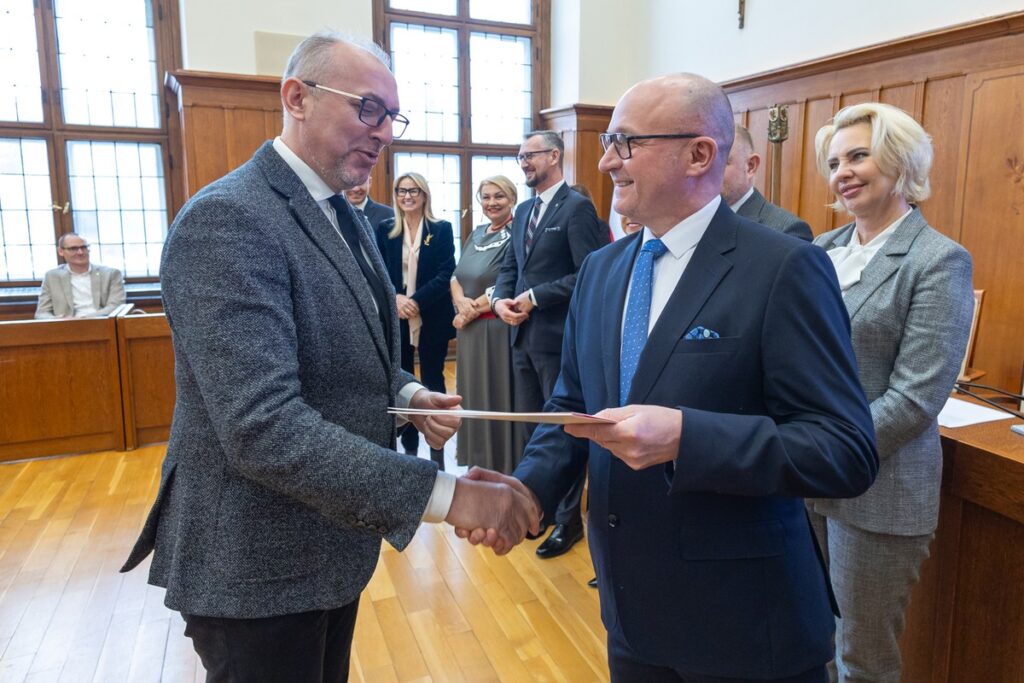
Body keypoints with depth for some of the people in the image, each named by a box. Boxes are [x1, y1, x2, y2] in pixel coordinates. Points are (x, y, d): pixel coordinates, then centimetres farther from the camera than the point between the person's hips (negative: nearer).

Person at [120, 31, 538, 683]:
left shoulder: (345, 218, 7)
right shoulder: (228, 220, -22)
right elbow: (262, 426, -32)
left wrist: (407, 395, -5)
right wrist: (445, 494, -35)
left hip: (331, 541, 8)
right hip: (258, 565, -8)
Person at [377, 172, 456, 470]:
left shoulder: (442, 229, 0)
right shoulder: (385, 230, 6)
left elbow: (446, 274, -7)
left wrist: (416, 301, -18)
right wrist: (396, 298, -16)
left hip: (432, 318, -2)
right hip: (396, 318, 2)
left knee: (432, 380, 5)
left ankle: (436, 449, 16)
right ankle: (409, 446, 20)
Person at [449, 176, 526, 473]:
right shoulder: (476, 234, 14)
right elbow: (456, 275, 10)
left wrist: (473, 310, -12)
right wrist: (461, 301, -11)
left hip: (499, 329, -7)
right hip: (470, 329, 7)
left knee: (498, 396, 1)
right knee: (473, 394, 14)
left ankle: (503, 469, 14)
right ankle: (476, 462, 28)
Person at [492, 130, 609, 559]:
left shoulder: (577, 208, -11)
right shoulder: (523, 211, 14)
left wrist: (534, 297, -17)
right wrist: (500, 300, -4)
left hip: (557, 337, -8)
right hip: (524, 335, 8)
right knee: (530, 426, 15)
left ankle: (568, 519, 21)